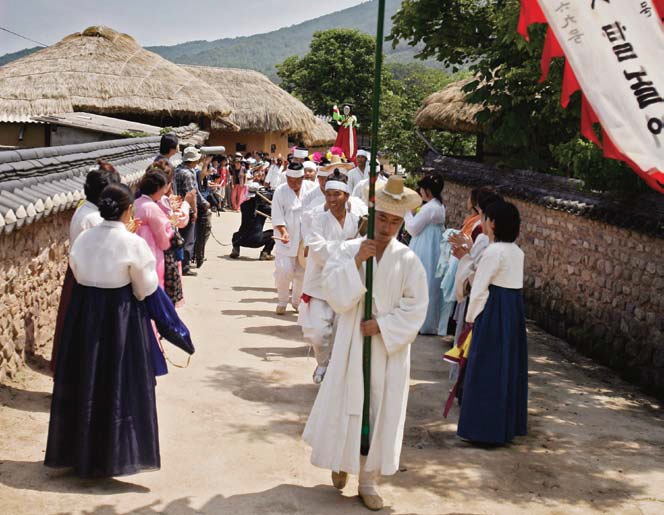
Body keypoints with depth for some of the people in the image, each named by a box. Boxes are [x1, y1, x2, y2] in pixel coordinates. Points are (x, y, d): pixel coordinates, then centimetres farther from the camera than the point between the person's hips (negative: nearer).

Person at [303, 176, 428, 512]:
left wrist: (381, 325, -14)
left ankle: (369, 479, 20)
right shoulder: (348, 250, -3)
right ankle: (342, 462, 34)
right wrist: (356, 262, -20)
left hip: (389, 349, 0)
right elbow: (335, 295, -11)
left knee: (381, 411, 6)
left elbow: (415, 308, -5)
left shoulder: (408, 260, -4)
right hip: (351, 346, 0)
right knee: (344, 406, 8)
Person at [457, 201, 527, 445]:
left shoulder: (493, 252, -17)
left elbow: (479, 289, -15)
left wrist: (470, 317, -3)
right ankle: (509, 423, 26)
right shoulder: (516, 251, 8)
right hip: (515, 310, 8)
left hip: (494, 312, -8)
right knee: (509, 366, 16)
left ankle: (486, 428, 7)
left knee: (487, 369, 1)